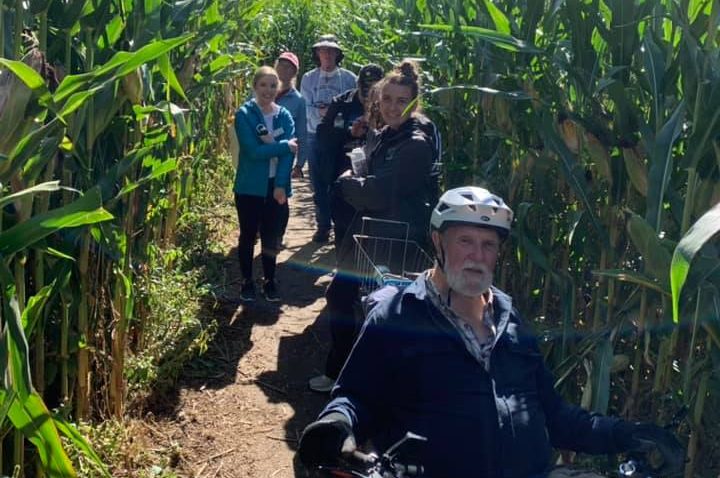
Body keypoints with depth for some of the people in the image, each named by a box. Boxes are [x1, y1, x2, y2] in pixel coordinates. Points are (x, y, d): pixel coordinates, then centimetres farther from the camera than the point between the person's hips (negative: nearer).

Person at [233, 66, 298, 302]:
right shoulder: (244, 115, -9)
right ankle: (247, 281, 23)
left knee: (272, 236, 11)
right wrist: (284, 146, -14)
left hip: (277, 187, 3)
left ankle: (270, 281, 25)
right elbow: (253, 151, -19)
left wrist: (281, 185, -16)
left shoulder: (285, 116, 2)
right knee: (248, 235, 10)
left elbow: (289, 153, -6)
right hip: (250, 187, -3)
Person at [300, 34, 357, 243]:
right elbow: (306, 107, 0)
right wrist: (321, 114, -20)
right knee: (319, 185, 6)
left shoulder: (349, 78, 2)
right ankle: (323, 225, 17)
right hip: (316, 136, 2)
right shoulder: (308, 78, 8)